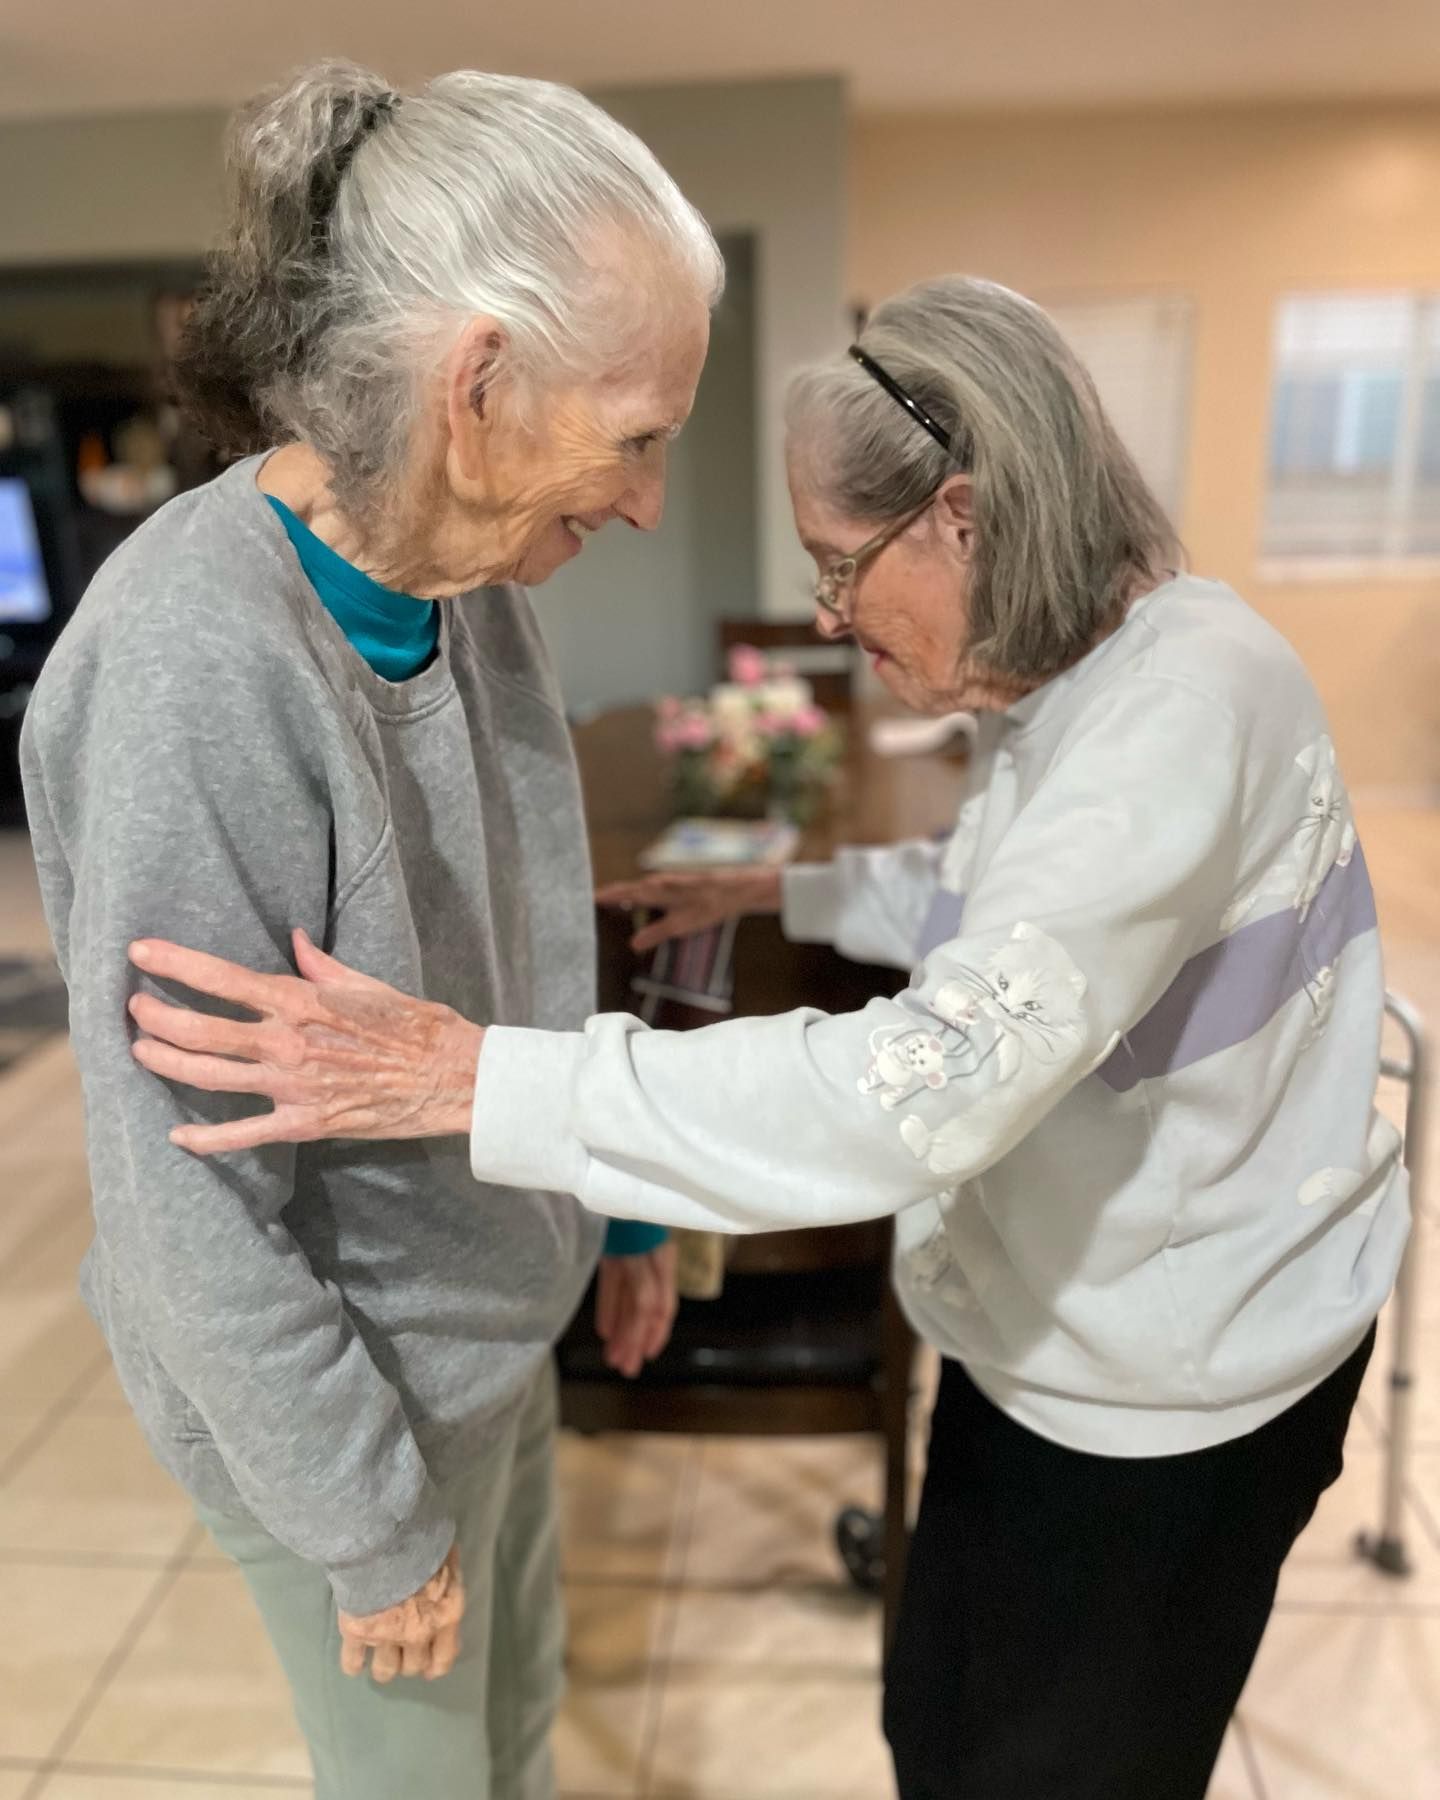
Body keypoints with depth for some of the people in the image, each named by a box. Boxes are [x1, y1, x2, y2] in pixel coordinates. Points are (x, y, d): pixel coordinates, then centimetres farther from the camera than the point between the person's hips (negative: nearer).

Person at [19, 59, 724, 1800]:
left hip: (495, 1317, 6)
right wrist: (372, 1523, -14)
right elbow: (187, 1197, -25)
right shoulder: (190, 667, -31)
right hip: (351, 1385, -6)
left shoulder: (466, 577, -6)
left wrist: (626, 1200, 11)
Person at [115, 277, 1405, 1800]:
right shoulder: (1081, 680, 2)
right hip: (1049, 1332, 8)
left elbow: (934, 1085, -41)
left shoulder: (1190, 706, -30)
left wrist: (471, 1079, -40)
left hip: (1165, 1402, -8)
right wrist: (784, 892, 11)